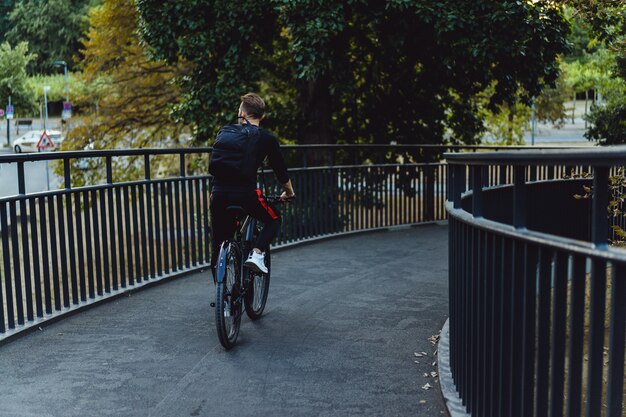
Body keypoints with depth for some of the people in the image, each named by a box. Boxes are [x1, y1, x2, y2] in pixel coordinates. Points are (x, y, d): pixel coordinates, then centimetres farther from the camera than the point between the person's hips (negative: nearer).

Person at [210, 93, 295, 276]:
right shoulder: (267, 138, 8)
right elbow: (281, 171, 15)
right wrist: (289, 193, 34)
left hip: (219, 194, 4)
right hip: (245, 194, -3)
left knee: (218, 247, 17)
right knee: (273, 219, 23)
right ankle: (256, 253, 0)